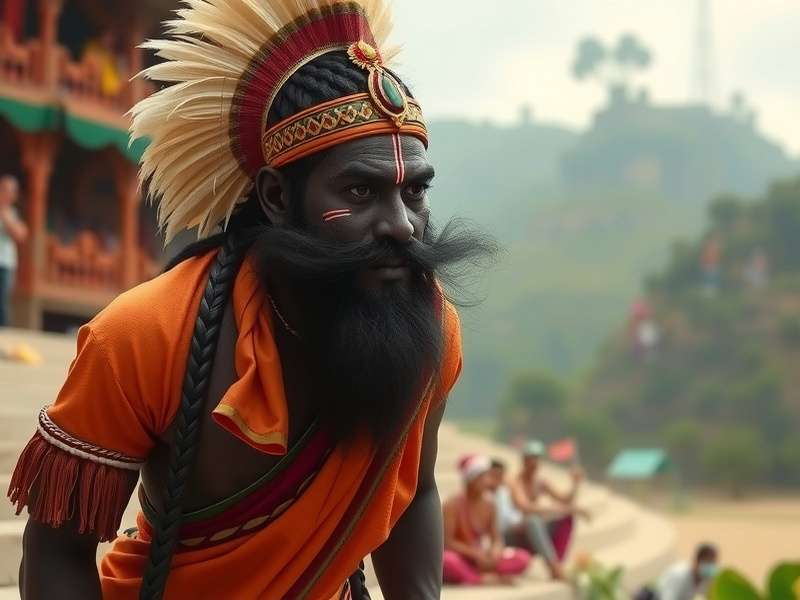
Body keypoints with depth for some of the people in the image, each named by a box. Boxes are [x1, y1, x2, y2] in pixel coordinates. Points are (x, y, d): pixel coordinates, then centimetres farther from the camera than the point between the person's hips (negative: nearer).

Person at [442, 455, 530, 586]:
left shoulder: (488, 504, 3)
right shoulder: (453, 505, -12)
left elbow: (496, 538, 4)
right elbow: (447, 541, -16)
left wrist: (495, 552, -18)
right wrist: (476, 553, -22)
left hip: (479, 559, 5)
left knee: (522, 558, -15)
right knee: (447, 560, -41)